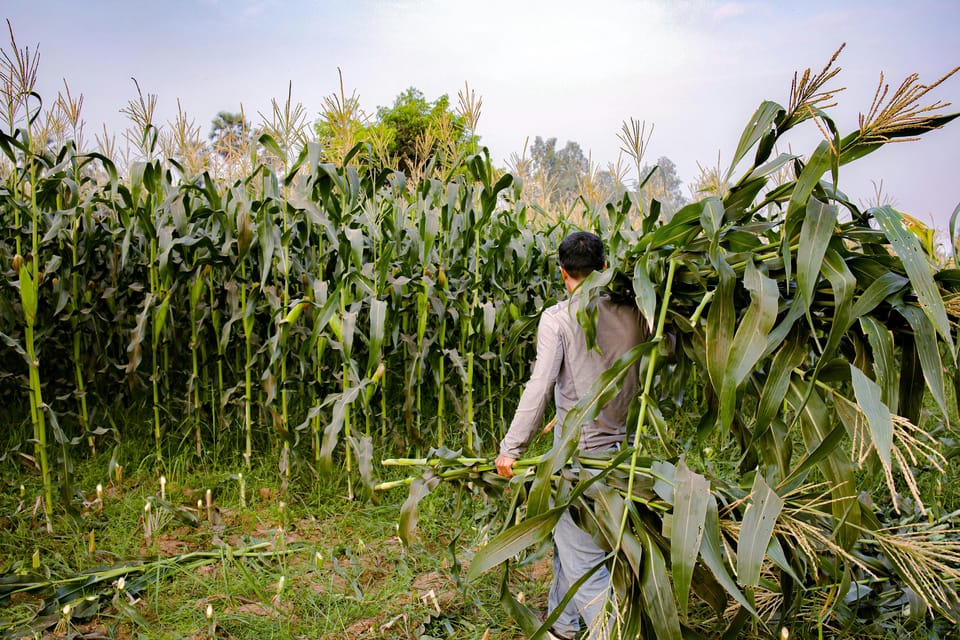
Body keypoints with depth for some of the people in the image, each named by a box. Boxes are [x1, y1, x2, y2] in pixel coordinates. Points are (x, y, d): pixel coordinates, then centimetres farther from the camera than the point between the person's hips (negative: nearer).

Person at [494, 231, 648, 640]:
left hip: (580, 453, -7)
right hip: (621, 447, 7)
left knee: (582, 560, 1)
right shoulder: (633, 315, 3)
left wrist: (511, 448, -14)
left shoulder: (558, 317, -13)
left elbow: (539, 386, -20)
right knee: (566, 538, 24)